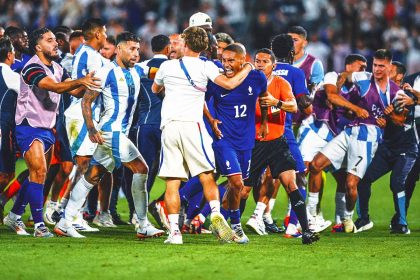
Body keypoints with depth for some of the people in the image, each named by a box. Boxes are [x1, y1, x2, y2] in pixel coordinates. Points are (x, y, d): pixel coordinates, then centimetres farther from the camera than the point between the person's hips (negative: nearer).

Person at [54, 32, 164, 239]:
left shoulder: (136, 72, 12)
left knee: (93, 175, 9)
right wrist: (91, 129, -19)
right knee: (140, 169, -12)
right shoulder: (107, 72, -11)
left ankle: (64, 223, 12)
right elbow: (86, 100, -11)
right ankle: (143, 226, -8)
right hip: (111, 131, -9)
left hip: (121, 132, 9)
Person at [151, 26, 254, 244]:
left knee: (172, 182, 0)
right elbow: (230, 84, -7)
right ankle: (216, 215, -16)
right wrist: (247, 69, 10)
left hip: (169, 126, 2)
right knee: (206, 176, 4)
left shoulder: (167, 66, 13)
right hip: (192, 124, -2)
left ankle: (174, 230, -6)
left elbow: (155, 89, 31)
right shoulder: (205, 67, 3)